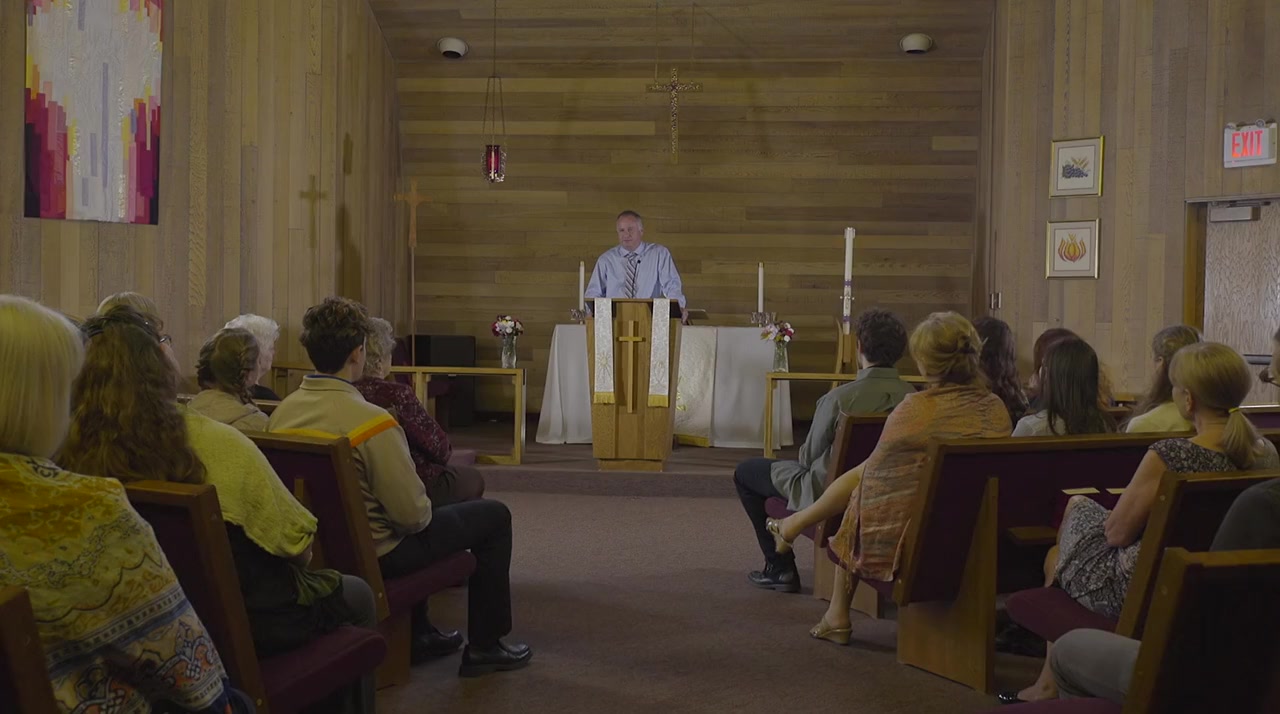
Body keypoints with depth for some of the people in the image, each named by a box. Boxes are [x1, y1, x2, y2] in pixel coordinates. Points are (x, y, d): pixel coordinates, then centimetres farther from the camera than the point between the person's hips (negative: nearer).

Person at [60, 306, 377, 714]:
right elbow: (299, 546, -17)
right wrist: (299, 553, 4)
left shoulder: (72, 452, -16)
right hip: (248, 624, -5)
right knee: (357, 596, 24)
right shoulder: (220, 447, -29)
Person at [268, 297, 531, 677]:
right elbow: (413, 514, -24)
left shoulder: (282, 411, -6)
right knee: (493, 516, 10)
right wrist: (424, 511, 0)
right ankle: (484, 647, 19)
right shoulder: (372, 421, -28)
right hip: (375, 555, -8)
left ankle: (418, 635, 41)